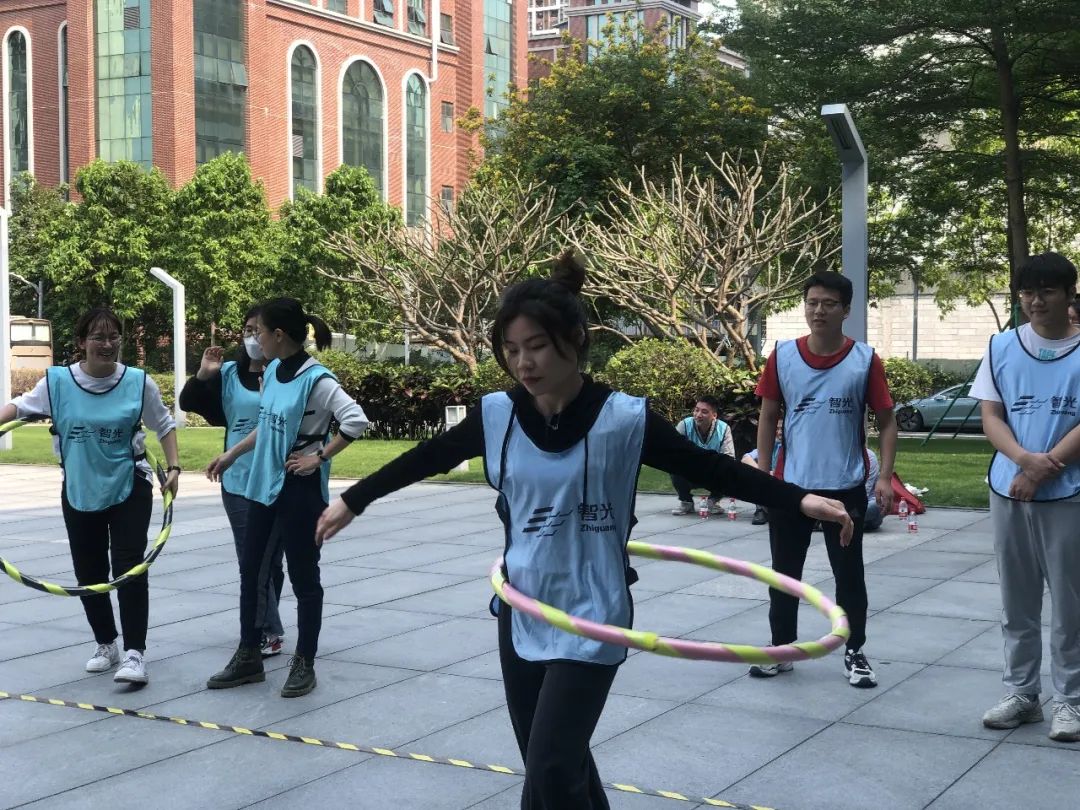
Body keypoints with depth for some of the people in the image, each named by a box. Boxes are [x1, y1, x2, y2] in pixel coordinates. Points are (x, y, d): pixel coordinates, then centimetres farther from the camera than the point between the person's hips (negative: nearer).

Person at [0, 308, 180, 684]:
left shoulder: (138, 382, -10)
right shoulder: (57, 381, -8)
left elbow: (164, 425, 3)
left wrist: (174, 468, -2)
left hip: (130, 488, -3)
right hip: (79, 492, 3)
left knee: (129, 569, -10)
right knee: (89, 574, 12)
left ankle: (135, 653, -6)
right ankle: (105, 645, 29)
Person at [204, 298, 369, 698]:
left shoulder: (316, 379, -18)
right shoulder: (272, 371, 5)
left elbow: (356, 421, -28)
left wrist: (319, 458, -20)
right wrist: (231, 454, 19)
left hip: (299, 491, -8)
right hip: (263, 486, 8)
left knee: (303, 577, 4)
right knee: (250, 570, 14)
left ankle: (304, 664, 17)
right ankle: (248, 657, 27)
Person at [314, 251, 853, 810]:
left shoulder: (623, 420, -13)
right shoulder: (497, 415, -2)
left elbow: (710, 469, -7)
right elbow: (427, 459, 12)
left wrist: (798, 500, -14)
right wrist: (352, 501, 21)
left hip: (591, 619, -5)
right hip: (521, 615, 5)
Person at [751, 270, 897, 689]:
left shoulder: (865, 360, -5)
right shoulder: (782, 356, -1)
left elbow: (886, 422, -1)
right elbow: (768, 418, 5)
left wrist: (885, 477, -10)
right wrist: (762, 473, -1)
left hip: (846, 488, -1)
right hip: (790, 485, 2)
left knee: (849, 574, 7)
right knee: (784, 572, 11)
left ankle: (854, 653, 20)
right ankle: (781, 649, 25)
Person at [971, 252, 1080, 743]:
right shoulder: (1001, 348, 6)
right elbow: (990, 417, 2)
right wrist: (1025, 459, -15)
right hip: (1007, 493, 3)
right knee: (1017, 602, 10)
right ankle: (1021, 693, 21)